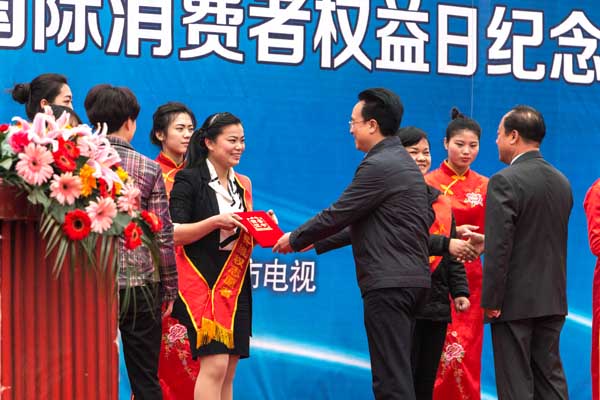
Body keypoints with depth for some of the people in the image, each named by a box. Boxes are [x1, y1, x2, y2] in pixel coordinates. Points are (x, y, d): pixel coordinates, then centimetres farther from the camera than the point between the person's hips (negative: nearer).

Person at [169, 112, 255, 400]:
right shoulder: (189, 180, -5)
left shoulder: (243, 185, 15)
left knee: (229, 371, 4)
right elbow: (173, 233, -12)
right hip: (202, 279, -7)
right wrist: (215, 221, -20)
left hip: (235, 284, 7)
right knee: (215, 364, -17)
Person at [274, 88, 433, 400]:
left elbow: (337, 215, -11)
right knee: (397, 373, 14)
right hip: (408, 278, 10)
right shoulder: (401, 161, 17)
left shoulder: (378, 166, -15)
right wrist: (317, 243, 22)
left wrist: (295, 239, 4)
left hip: (388, 284, -10)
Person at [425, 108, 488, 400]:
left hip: (471, 275, 3)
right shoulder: (429, 183, -2)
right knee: (444, 352, -8)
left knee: (468, 352, 3)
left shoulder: (484, 187, 9)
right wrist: (452, 234, -18)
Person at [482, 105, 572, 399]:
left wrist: (490, 301, -14)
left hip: (515, 300, -7)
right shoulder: (562, 182, 9)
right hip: (553, 299, 7)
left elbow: (499, 249, -19)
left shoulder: (505, 182, -15)